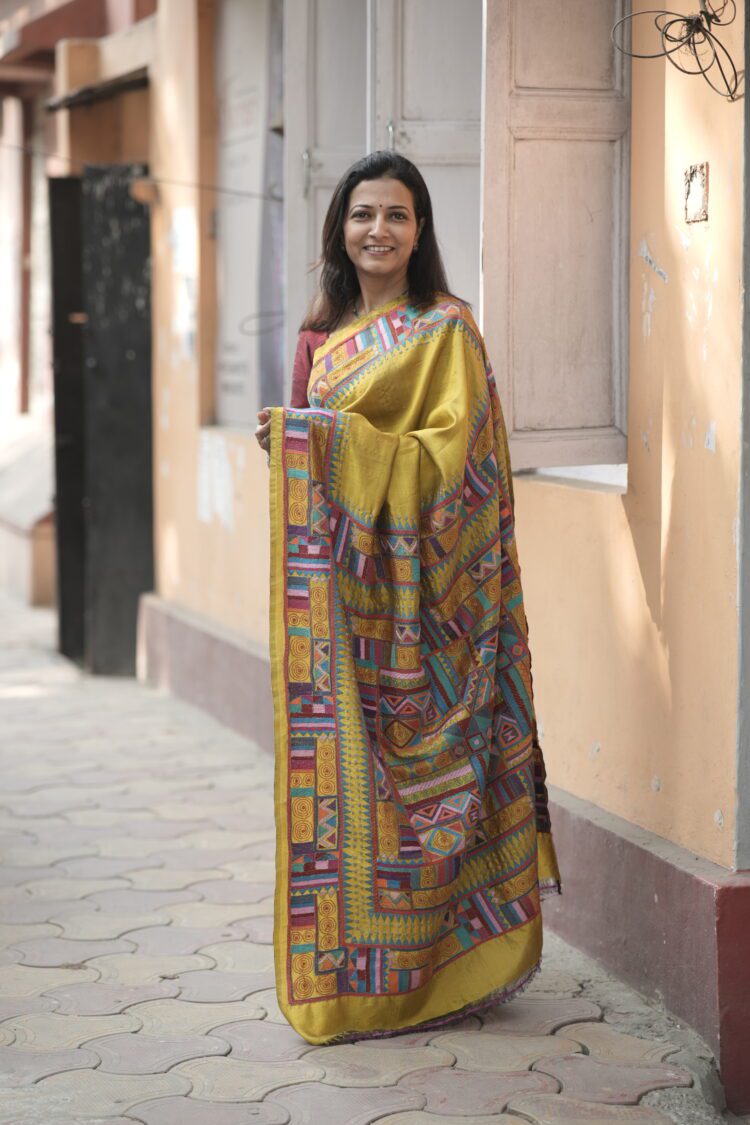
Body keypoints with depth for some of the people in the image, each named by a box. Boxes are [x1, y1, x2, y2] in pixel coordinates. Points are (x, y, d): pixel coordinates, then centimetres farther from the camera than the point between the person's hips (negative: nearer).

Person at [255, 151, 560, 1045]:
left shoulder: (445, 331, -5)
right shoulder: (325, 333, 15)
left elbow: (445, 458, -13)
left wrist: (340, 438, -22)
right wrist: (285, 438, 1)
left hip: (405, 584, -6)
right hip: (333, 578, 7)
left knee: (400, 767, -5)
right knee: (334, 756, 7)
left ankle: (408, 969, 4)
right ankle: (339, 963, 15)